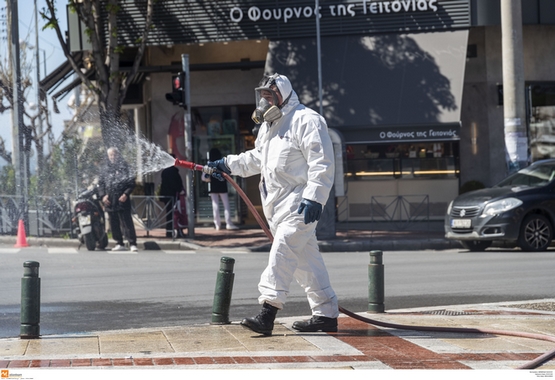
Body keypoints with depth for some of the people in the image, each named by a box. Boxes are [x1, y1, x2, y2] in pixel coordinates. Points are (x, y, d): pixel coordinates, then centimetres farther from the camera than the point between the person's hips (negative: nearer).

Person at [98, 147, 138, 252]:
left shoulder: (124, 167, 2)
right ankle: (119, 244, 13)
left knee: (127, 222, -9)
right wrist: (103, 196, -2)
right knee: (114, 224, 6)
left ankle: (132, 243, -10)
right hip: (110, 202, 5)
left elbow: (131, 183, -2)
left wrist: (126, 194, -14)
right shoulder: (106, 170, 14)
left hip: (122, 201, -5)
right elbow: (101, 184, 13)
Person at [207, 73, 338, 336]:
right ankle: (326, 314, 14)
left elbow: (321, 163, -17)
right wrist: (227, 165, 22)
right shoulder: (269, 125, 20)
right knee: (306, 259, 10)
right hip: (277, 205, 10)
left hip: (299, 204, -10)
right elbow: (257, 158, 33)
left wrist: (313, 197, -24)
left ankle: (267, 313, -22)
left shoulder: (306, 121, -11)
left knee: (282, 254, -17)